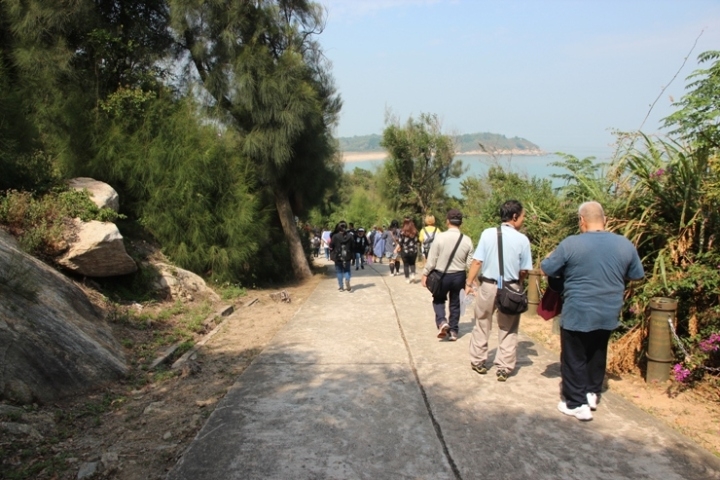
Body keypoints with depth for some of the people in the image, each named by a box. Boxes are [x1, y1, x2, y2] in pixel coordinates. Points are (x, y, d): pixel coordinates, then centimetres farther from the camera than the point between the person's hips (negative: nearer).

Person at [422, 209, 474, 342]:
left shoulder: (440, 237, -16)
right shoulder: (467, 240, -8)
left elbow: (432, 259, -12)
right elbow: (470, 263, -2)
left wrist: (425, 274, 1)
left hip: (441, 275, -2)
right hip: (459, 276, 2)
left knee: (438, 300, 20)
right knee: (455, 303, 18)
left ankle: (442, 322, -3)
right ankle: (453, 331, 25)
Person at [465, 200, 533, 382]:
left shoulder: (487, 233, -8)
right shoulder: (522, 239, -10)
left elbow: (477, 262, -8)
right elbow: (524, 271, -6)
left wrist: (469, 283, 1)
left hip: (487, 285, 1)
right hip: (511, 288, -1)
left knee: (482, 325, 17)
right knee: (508, 330, 13)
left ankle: (478, 361, 29)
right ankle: (504, 368, 18)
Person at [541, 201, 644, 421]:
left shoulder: (571, 244, -16)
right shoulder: (625, 244, -3)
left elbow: (545, 269, -7)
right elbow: (637, 275, 10)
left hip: (577, 314, -4)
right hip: (608, 314, 5)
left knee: (574, 358, 9)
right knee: (597, 355, 23)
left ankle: (577, 403, 13)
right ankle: (592, 394, 33)